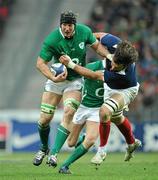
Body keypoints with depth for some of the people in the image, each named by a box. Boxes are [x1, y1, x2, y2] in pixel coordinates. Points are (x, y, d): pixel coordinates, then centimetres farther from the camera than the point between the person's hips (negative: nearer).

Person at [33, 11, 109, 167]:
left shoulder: (84, 31, -13)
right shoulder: (52, 40, -21)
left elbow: (96, 45, 6)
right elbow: (40, 63, -17)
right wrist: (53, 78, -31)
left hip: (76, 80, 0)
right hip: (56, 79, 0)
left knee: (69, 113, -22)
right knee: (45, 118, -3)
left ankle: (54, 153, -21)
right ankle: (44, 148, 27)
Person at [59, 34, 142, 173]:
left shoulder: (125, 75, -46)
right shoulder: (115, 45, -34)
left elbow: (94, 76, -38)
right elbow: (103, 36, -9)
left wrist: (70, 65, -36)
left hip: (126, 90, -7)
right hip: (110, 89, 7)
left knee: (105, 111, -33)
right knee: (116, 118, 28)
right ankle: (132, 143, 57)